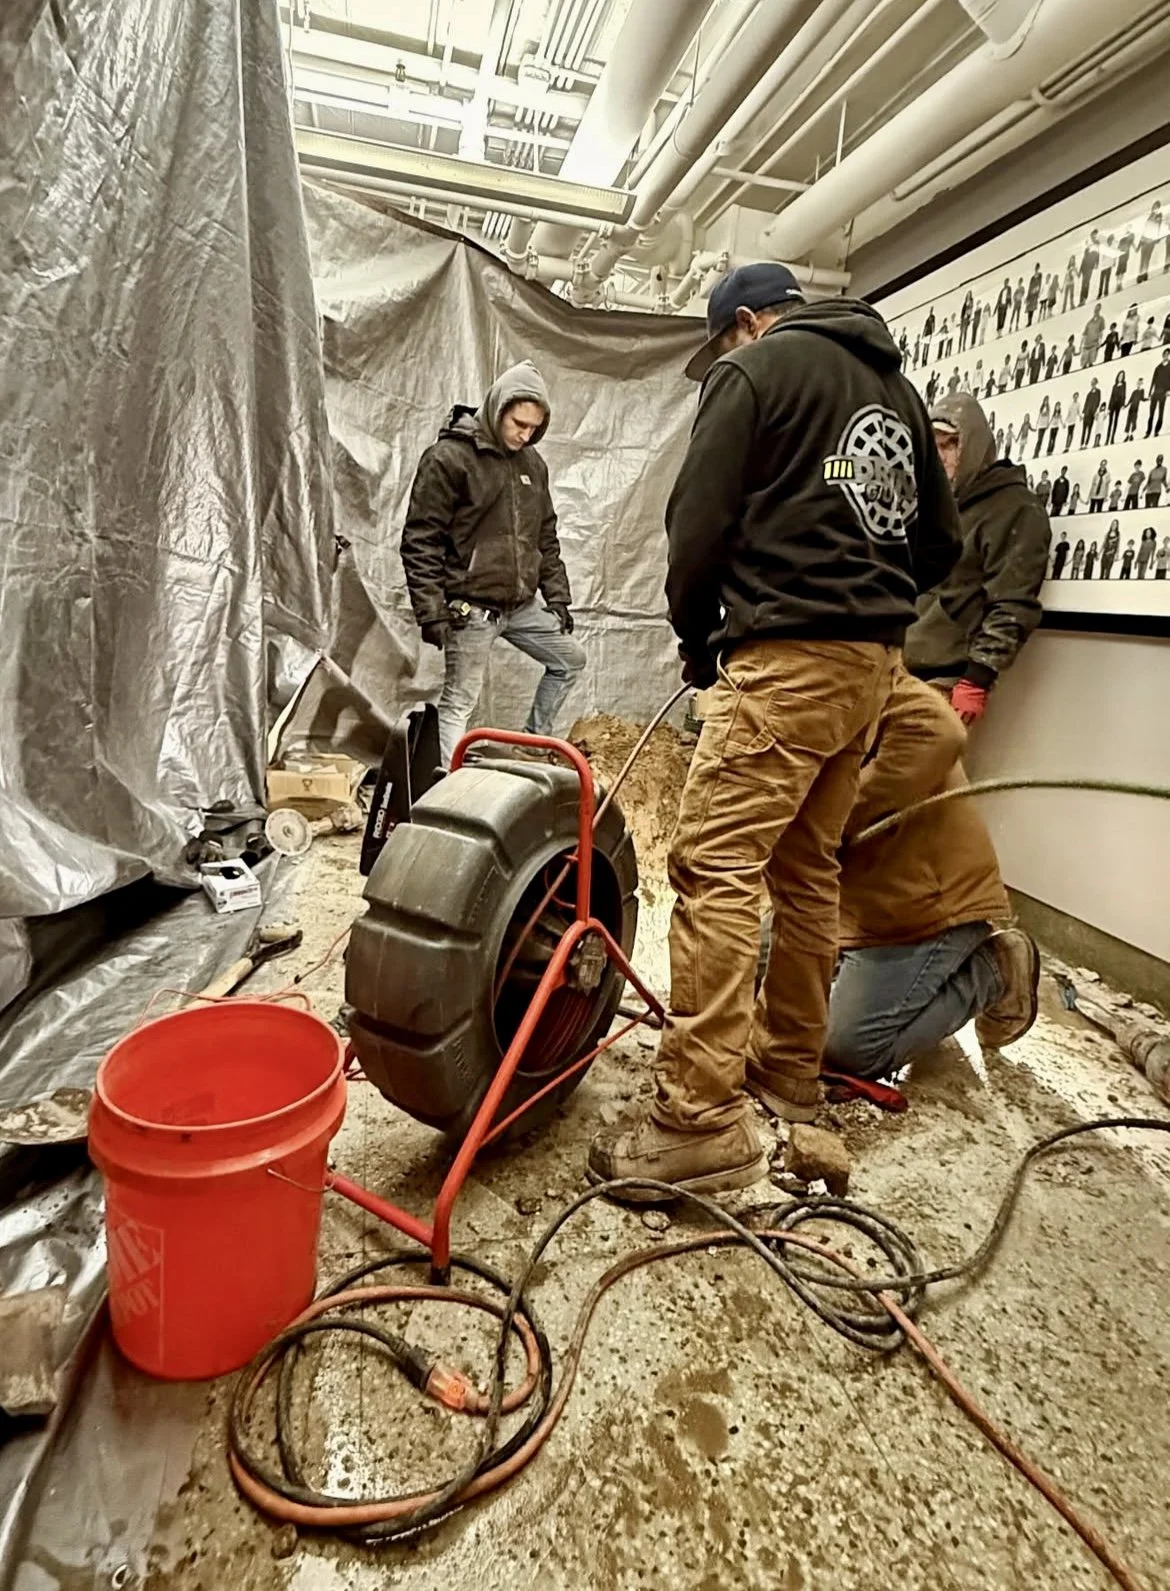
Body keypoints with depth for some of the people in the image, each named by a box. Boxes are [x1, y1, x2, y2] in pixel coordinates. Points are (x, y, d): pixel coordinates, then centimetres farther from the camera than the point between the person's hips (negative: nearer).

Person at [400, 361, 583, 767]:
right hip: (471, 607, -7)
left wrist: (558, 595, 12)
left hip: (522, 604, 7)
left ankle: (535, 744, 30)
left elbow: (546, 537, 19)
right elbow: (420, 543, -13)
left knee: (570, 658, 17)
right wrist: (432, 611, -17)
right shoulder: (448, 458, -10)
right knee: (460, 701, -5)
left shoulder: (532, 463, 11)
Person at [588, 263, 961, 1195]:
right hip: (875, 660, 9)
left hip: (786, 655, -9)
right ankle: (790, 1068, 22)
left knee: (714, 867, -12)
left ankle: (702, 1123, -11)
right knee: (808, 869, 13)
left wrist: (697, 639, 9)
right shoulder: (894, 386, 25)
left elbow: (701, 521, -4)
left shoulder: (754, 369, 3)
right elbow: (940, 540, 24)